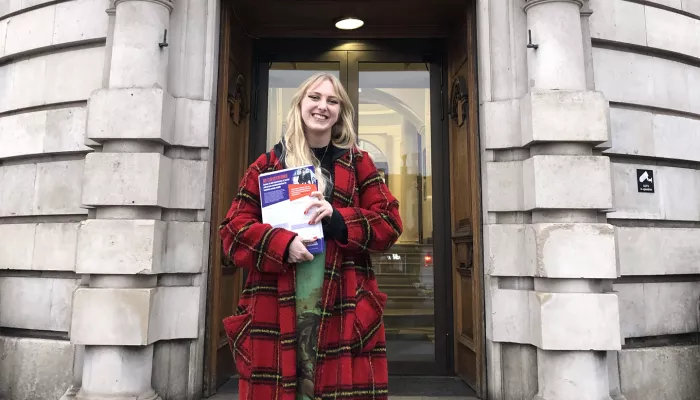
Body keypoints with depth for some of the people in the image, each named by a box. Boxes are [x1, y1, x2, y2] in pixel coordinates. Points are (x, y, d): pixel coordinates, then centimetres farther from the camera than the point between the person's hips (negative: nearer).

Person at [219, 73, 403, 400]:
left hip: (343, 309, 0)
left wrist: (338, 219, -13)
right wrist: (282, 243, -14)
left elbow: (389, 222, 4)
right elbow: (234, 228, 5)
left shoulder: (357, 163, 11)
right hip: (276, 308, 0)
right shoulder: (269, 164, 10)